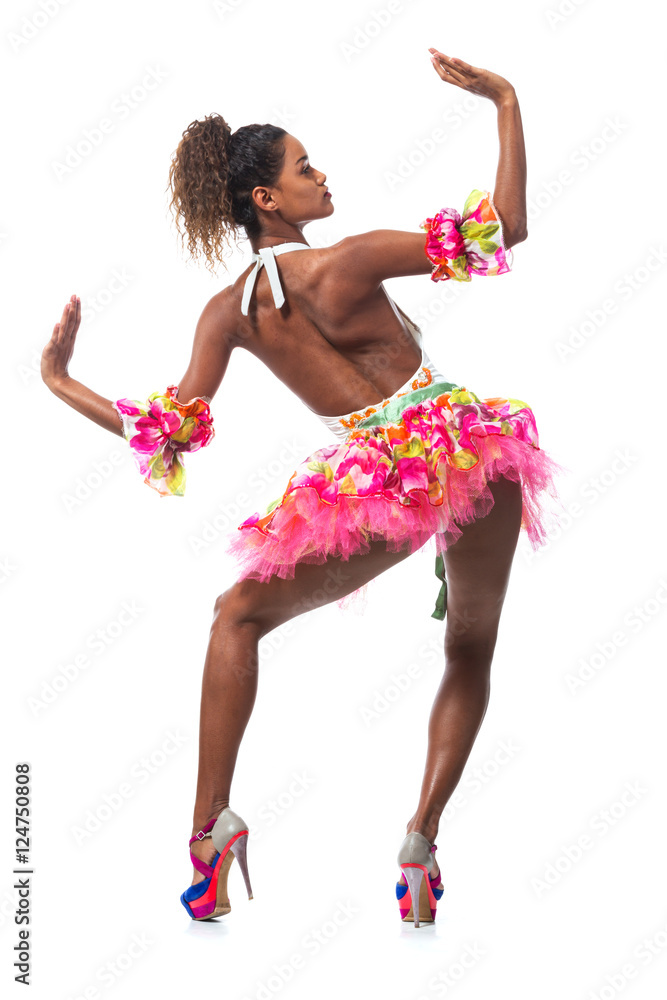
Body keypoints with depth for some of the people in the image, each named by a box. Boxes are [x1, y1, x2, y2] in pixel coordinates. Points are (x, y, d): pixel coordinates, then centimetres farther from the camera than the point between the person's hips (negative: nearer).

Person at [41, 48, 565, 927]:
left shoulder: (228, 313, -1)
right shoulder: (347, 262, -11)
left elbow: (166, 437, -2)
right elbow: (507, 227, -12)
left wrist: (59, 381, 10)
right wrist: (505, 102, -6)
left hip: (375, 483, 2)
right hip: (465, 449, -1)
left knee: (239, 615, 21)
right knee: (471, 647, 20)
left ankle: (211, 818, 10)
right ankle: (423, 833, 8)